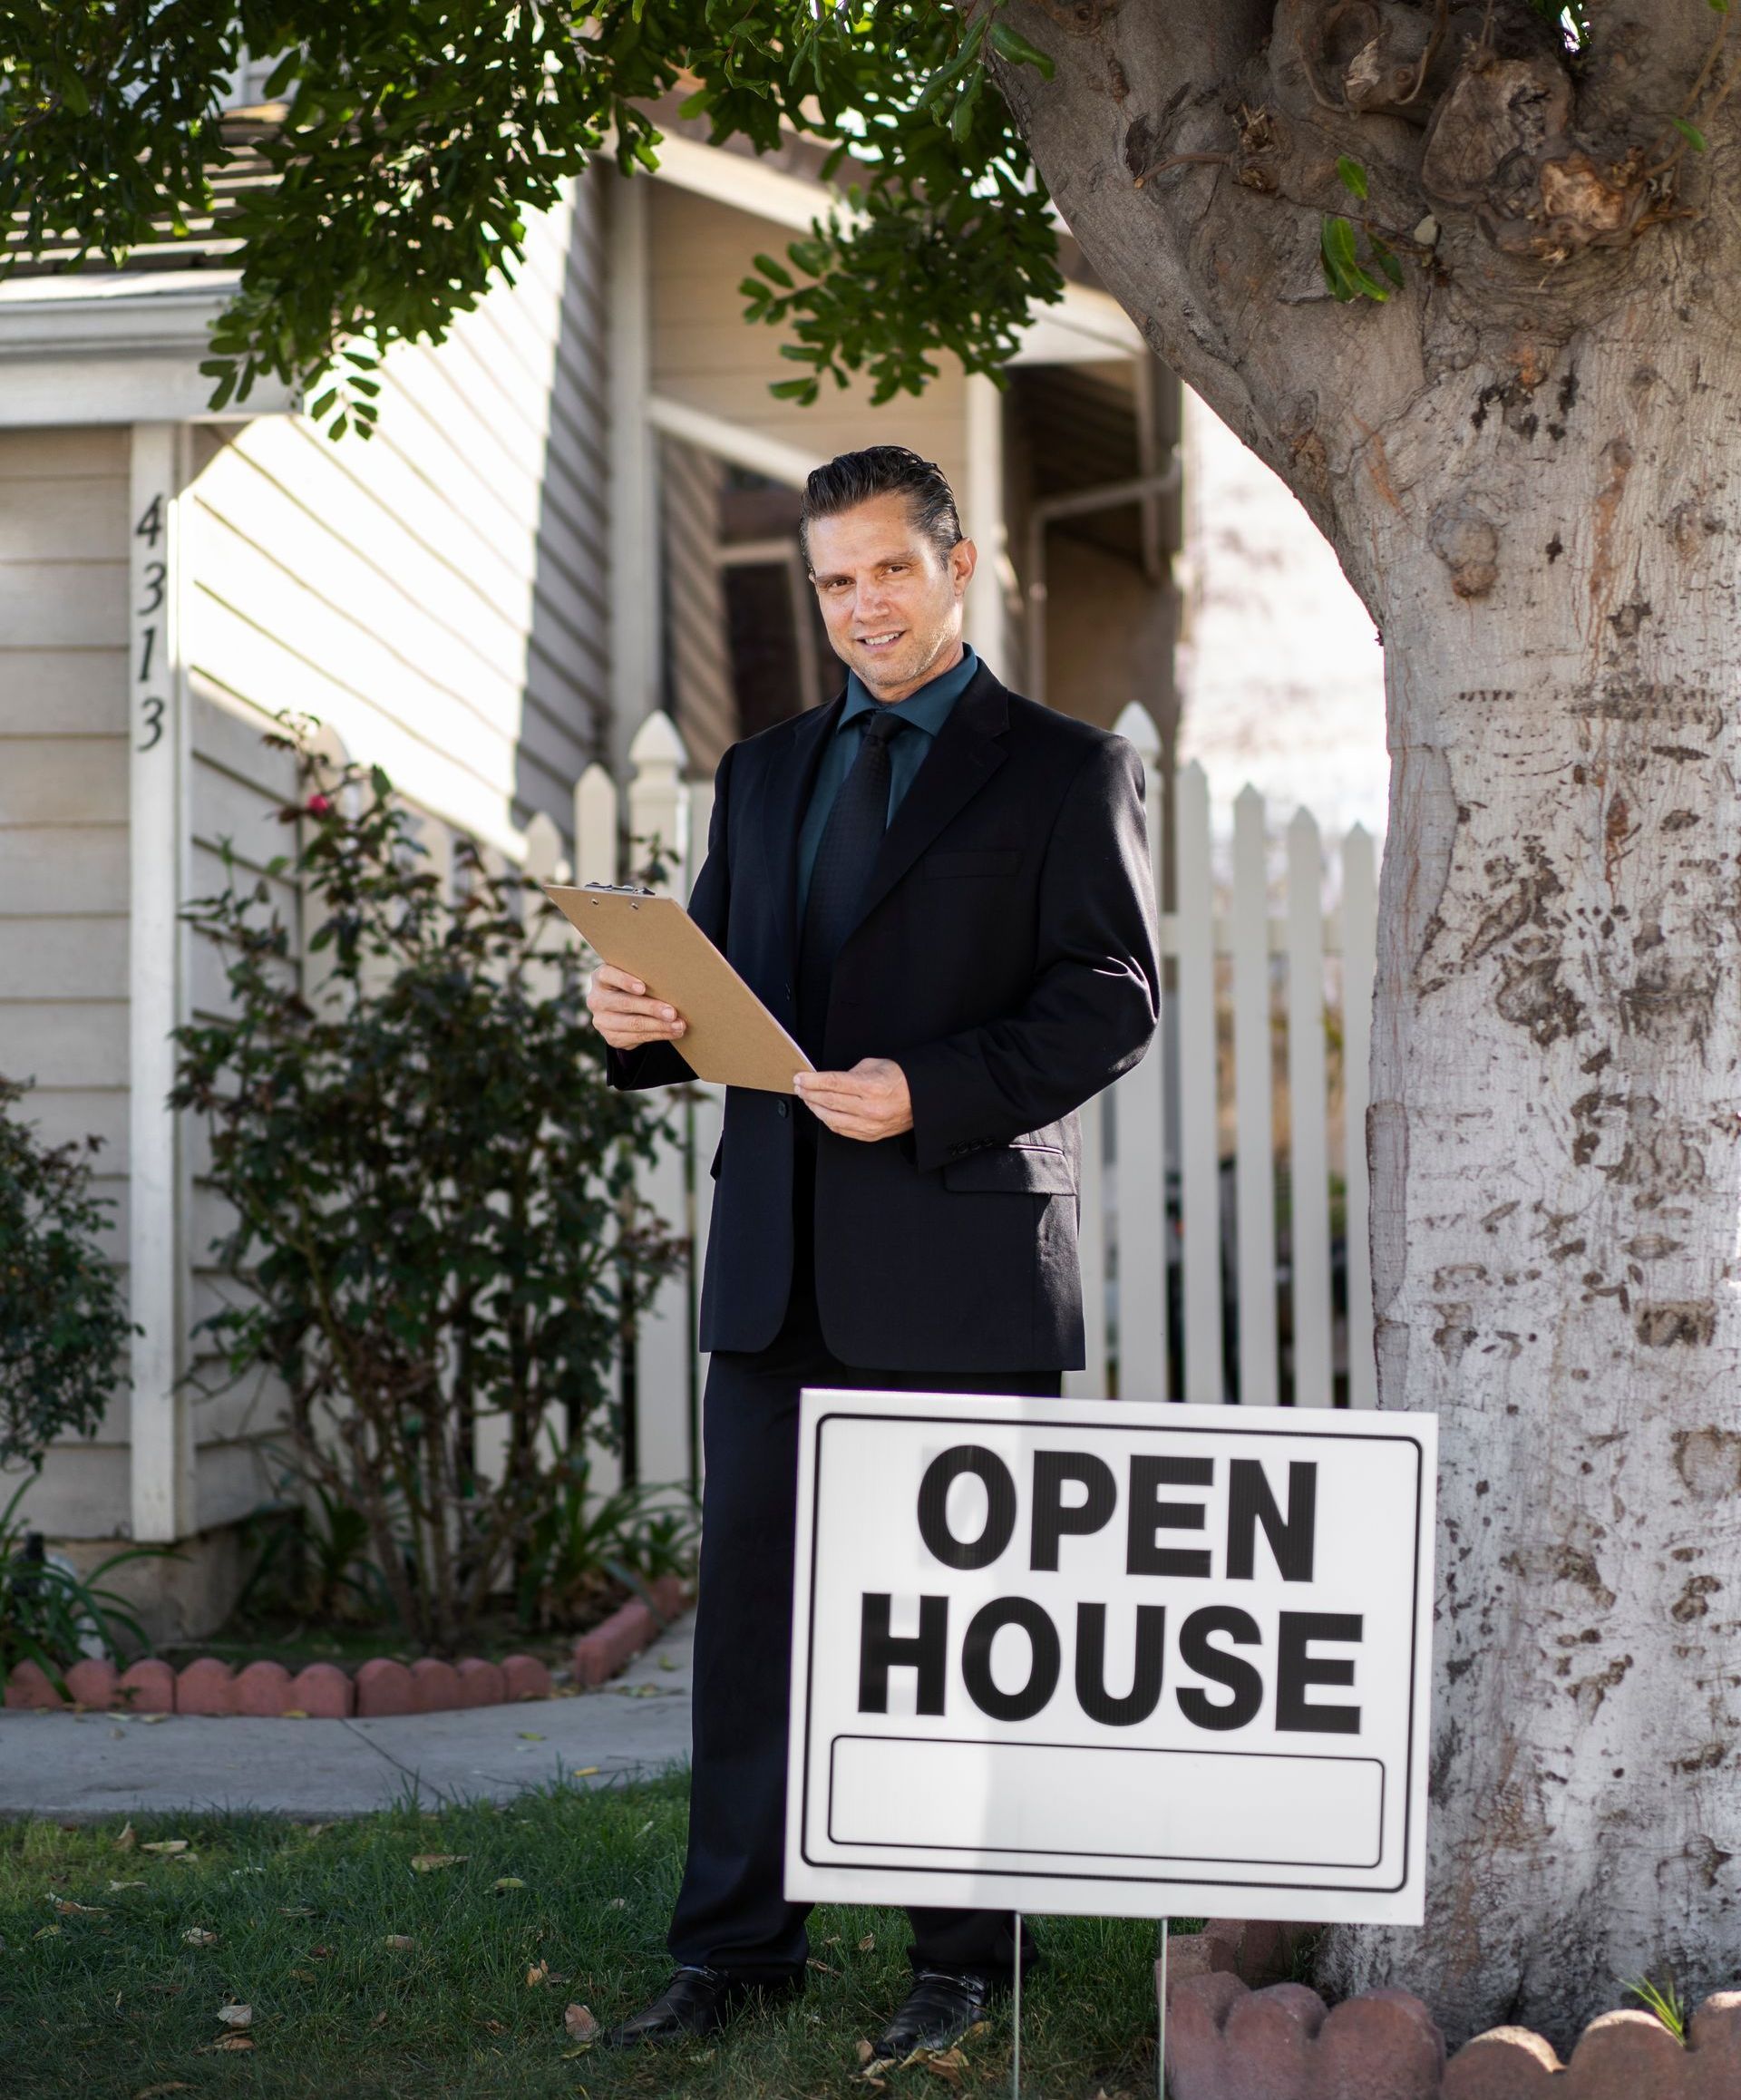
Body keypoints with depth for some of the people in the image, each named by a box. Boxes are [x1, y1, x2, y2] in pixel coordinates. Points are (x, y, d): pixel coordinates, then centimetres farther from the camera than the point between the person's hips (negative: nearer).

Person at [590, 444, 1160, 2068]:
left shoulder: (1065, 770, 2)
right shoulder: (764, 773, 18)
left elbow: (1111, 999, -7)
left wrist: (930, 1094, -19)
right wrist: (642, 1024, -4)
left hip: (963, 1257, -5)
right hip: (778, 1263, 5)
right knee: (749, 1597, 6)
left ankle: (967, 1959, 14)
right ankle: (736, 1944, 17)